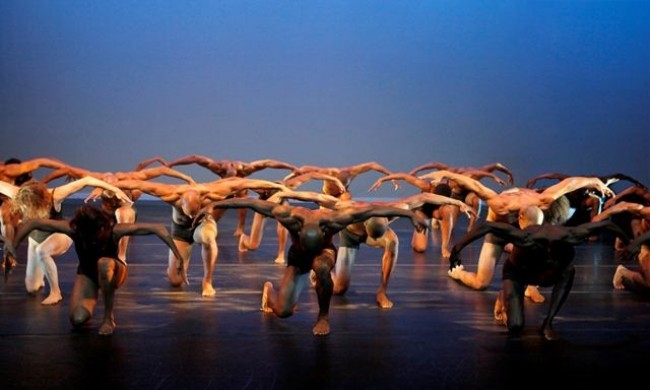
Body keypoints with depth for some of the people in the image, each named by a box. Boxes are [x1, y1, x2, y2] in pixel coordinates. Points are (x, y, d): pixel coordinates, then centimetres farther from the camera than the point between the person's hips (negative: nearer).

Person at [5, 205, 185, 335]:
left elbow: (158, 228, -36)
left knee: (104, 263, -40)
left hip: (111, 272, -2)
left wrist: (179, 257, -38)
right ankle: (89, 303, 18)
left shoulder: (115, 230, -34)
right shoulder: (72, 229, -30)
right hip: (87, 274, 2)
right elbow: (32, 224, -23)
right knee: (77, 320, -22)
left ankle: (109, 317, -19)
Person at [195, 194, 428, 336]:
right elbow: (250, 202, -30)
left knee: (321, 267, -40)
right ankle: (269, 290, 30)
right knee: (283, 311, -8)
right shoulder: (290, 216, -38)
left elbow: (373, 209, -30)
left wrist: (410, 214, -27)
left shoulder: (334, 220, -38)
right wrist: (214, 205, -28)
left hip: (325, 252, -1)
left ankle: (323, 316, -16)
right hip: (297, 255, 1)